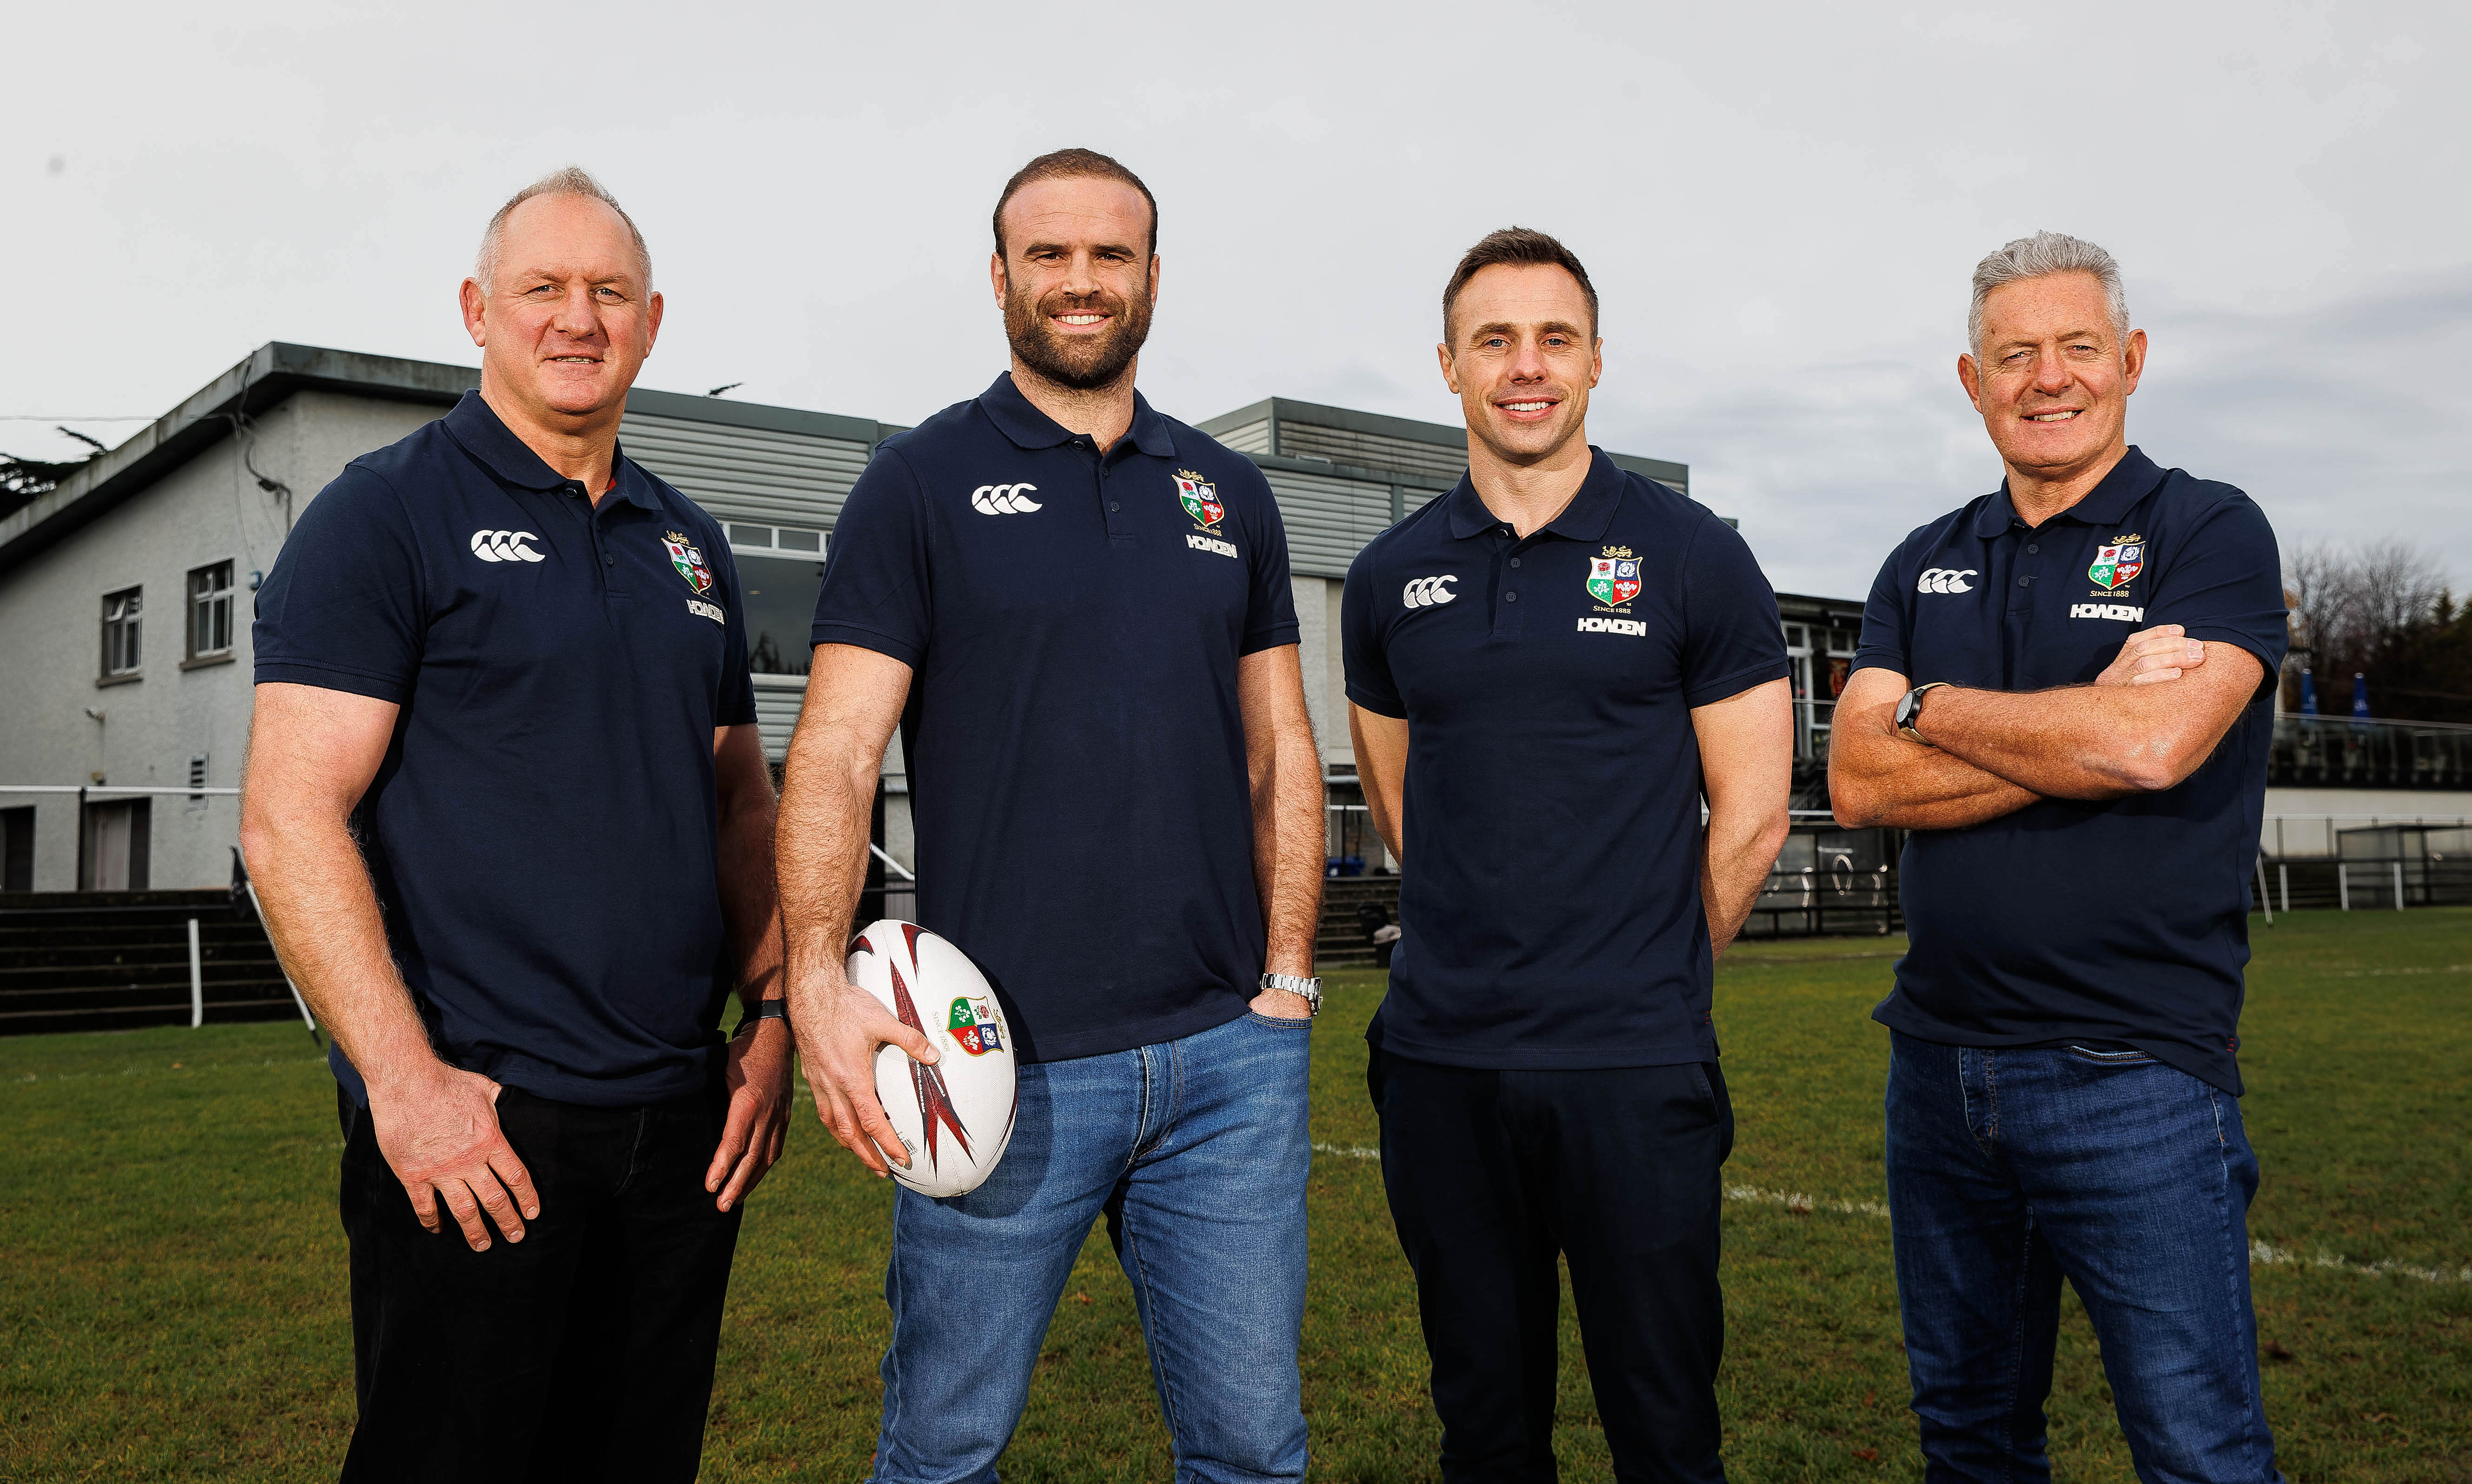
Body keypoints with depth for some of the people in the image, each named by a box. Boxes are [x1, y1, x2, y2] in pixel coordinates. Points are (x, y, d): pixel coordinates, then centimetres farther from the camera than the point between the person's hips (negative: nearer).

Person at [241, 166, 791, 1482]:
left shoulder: (689, 544, 14)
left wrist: (772, 1012, 7)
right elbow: (290, 817, -11)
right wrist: (404, 1080, -17)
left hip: (683, 1121, 6)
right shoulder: (385, 513, -4)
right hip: (471, 1123, -5)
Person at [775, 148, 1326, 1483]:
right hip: (1001, 1064, -3)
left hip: (1229, 1055, 4)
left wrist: (1286, 978, 6)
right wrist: (817, 978, -19)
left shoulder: (1230, 495, 13)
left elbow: (1280, 752, 14)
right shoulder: (922, 482, 1)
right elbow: (834, 753, -6)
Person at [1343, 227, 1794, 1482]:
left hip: (1634, 1066, -3)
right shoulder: (1390, 578, 7)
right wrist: (1487, 962, 12)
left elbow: (1750, 819, 1)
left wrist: (1643, 982, 7)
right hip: (1439, 1059, 3)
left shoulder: (1692, 558, -1)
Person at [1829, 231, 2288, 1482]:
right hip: (1938, 1062, 5)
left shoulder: (2212, 532, -2)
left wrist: (1930, 705, -7)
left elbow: (2153, 744, -20)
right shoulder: (1924, 567, 11)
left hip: (2136, 1072, -5)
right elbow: (1857, 782, -3)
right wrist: (2084, 726, -13)